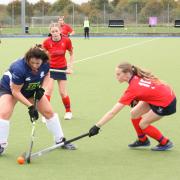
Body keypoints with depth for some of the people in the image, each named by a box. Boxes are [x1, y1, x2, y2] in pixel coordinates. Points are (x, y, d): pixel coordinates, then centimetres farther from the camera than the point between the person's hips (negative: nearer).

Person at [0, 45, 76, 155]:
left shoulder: (45, 64, -24)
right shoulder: (19, 68, -40)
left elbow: (46, 74, 2)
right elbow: (15, 92, -32)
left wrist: (41, 88, -13)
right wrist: (30, 106, -33)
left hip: (32, 90, 5)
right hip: (10, 88, -5)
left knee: (49, 112, 3)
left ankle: (60, 140, 21)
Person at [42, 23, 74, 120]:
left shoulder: (66, 40, -11)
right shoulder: (47, 42, -12)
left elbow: (71, 54, 2)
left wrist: (70, 67, -3)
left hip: (62, 68, 1)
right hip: (50, 68, -1)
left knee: (63, 92, 5)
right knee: (49, 89, -14)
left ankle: (68, 111, 28)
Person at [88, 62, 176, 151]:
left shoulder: (133, 89, -27)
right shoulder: (138, 76, -7)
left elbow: (113, 112, -26)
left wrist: (97, 126, -25)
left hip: (166, 103, -9)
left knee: (143, 124, -1)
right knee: (134, 113, 8)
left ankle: (165, 143, 15)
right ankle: (143, 140, 26)